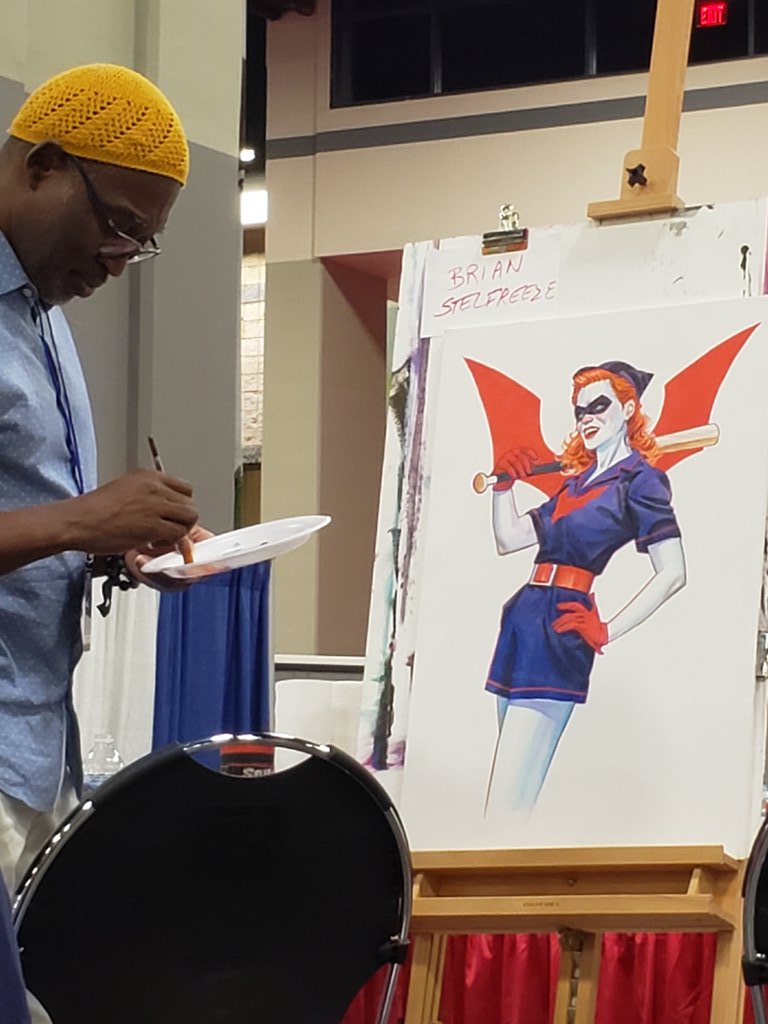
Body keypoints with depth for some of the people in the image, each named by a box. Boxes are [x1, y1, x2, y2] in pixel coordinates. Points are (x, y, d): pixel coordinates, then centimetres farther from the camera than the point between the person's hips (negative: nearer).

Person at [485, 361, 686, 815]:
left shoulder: (640, 479, -1)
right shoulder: (578, 481, 22)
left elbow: (673, 573, -11)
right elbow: (509, 539, 25)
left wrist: (607, 632, -12)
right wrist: (505, 484, 10)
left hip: (559, 629, -8)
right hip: (524, 620, 9)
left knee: (508, 799, -18)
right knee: (510, 791, 7)